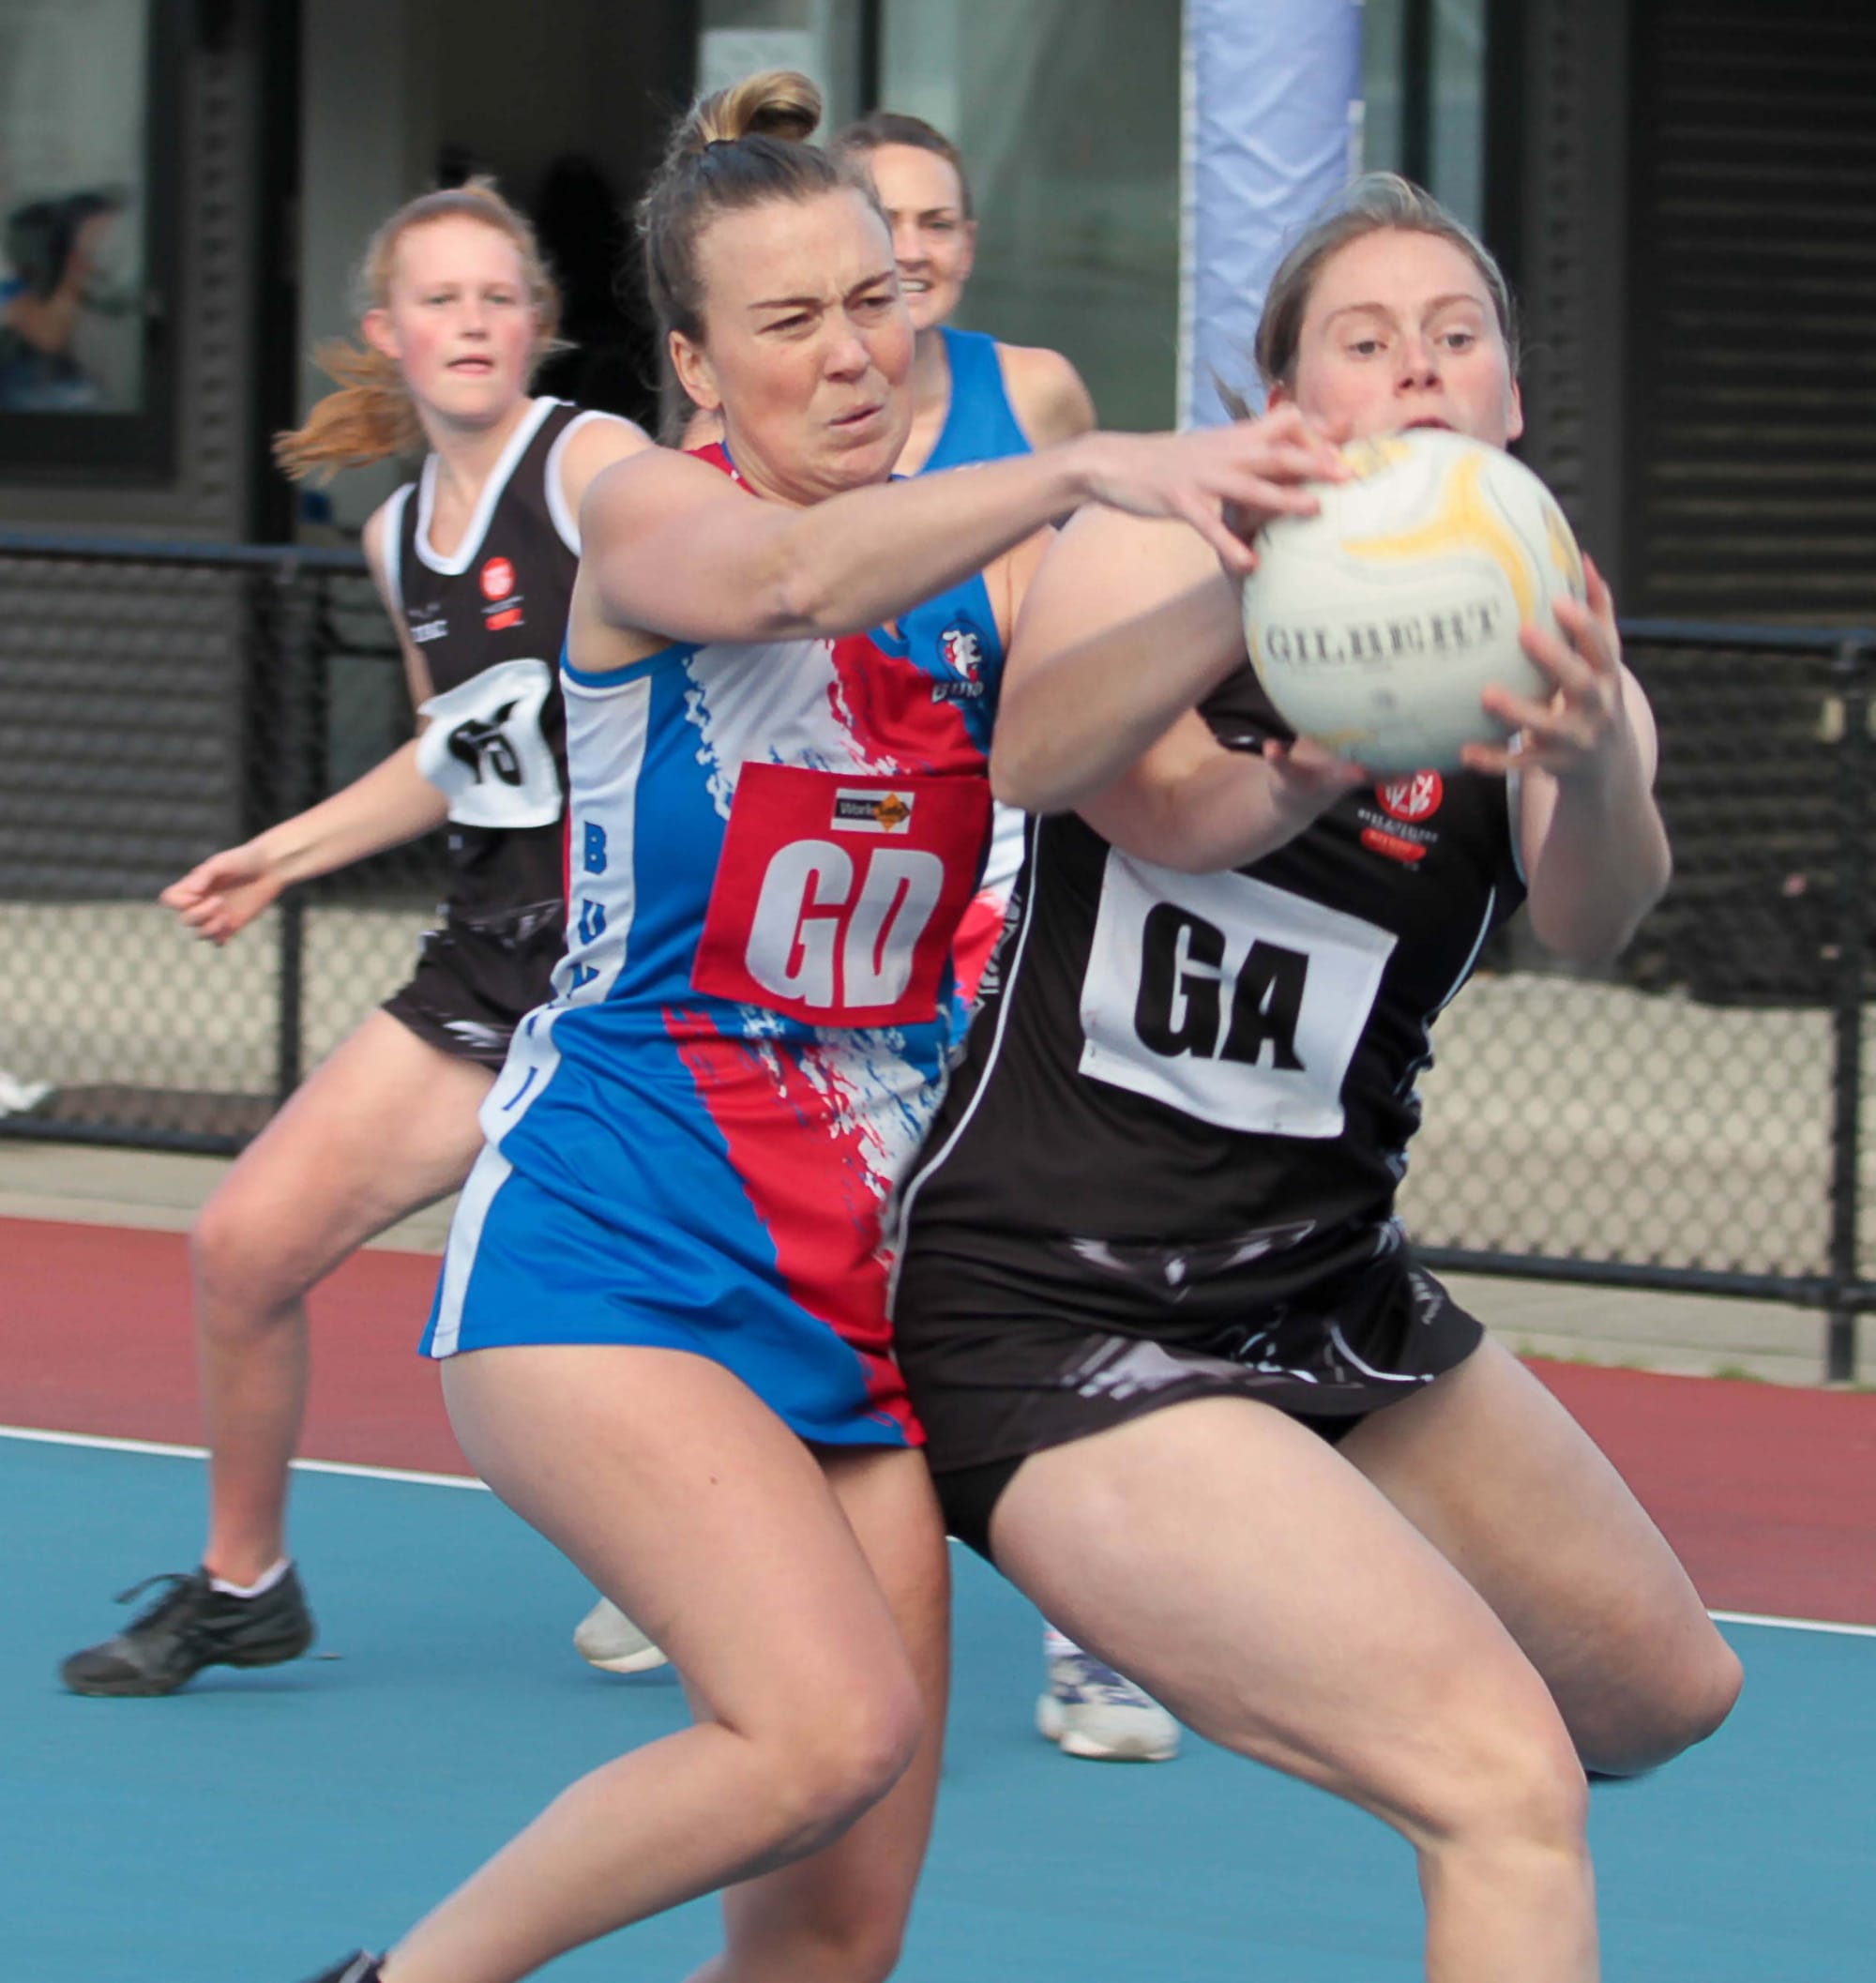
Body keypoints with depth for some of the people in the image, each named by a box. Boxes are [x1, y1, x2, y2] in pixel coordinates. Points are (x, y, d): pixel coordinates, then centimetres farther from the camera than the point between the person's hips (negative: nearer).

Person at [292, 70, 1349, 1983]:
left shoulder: (982, 578, 10)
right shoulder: (651, 517, -6)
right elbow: (796, 574, -30)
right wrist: (1087, 468, -45)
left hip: (855, 1284, 6)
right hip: (604, 1248, -6)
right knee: (836, 1722, -26)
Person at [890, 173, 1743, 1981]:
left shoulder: (1543, 665, -1)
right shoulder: (1161, 555, -9)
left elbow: (1592, 917, -24)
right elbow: (1034, 757, -33)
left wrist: (1589, 769, -49)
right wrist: (1252, 601, -53)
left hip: (1326, 1302, 6)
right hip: (1055, 1324, -6)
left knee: (1661, 1693, 22)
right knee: (1507, 1779, -22)